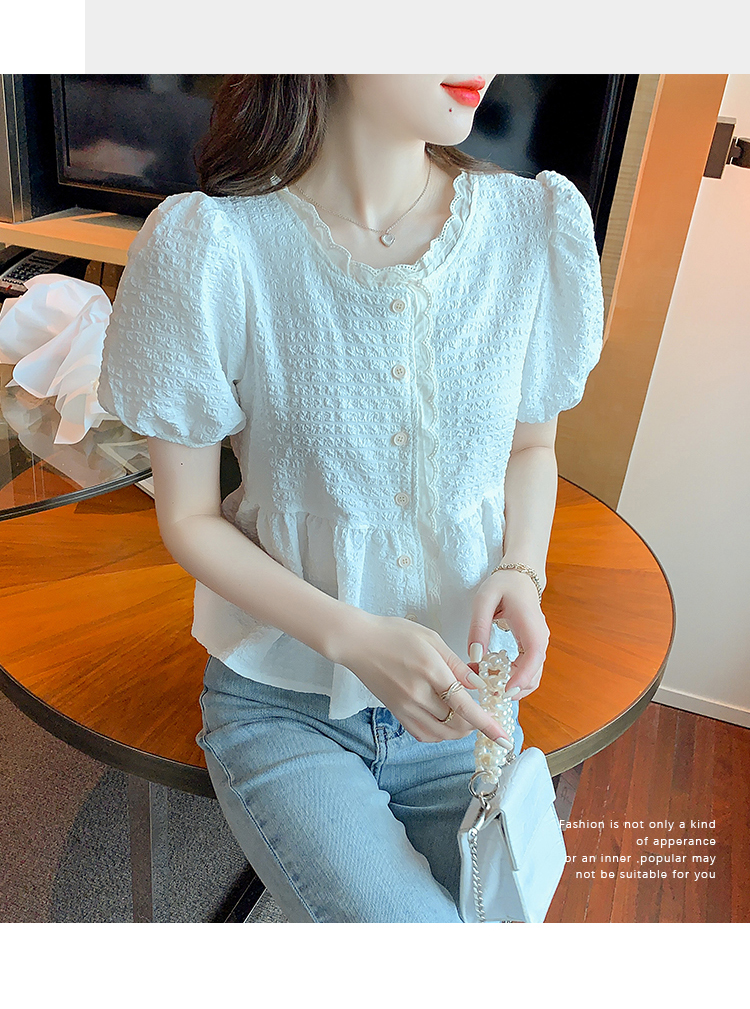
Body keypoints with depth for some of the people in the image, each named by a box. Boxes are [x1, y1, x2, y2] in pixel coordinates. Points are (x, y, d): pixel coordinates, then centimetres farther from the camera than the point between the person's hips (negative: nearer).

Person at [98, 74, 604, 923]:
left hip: (460, 695, 3)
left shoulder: (542, 225, -8)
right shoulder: (205, 249, -17)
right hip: (283, 705, -2)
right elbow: (188, 519, -8)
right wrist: (352, 637, -20)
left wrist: (519, 572, -13)